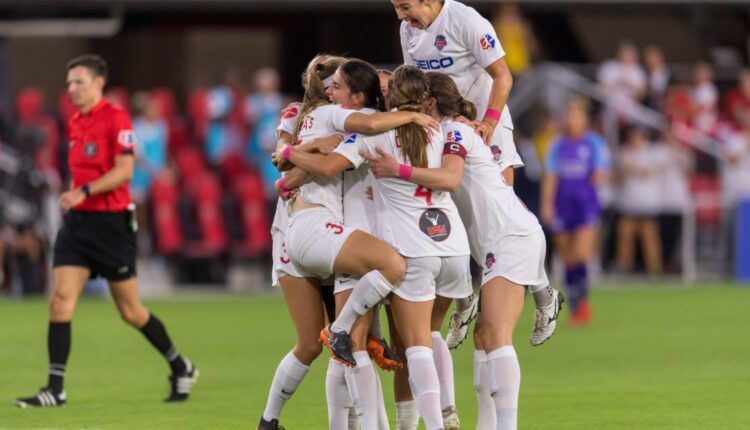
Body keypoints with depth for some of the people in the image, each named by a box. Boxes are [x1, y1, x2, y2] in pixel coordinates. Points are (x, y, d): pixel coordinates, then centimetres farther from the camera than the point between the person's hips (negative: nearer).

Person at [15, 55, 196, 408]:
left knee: (130, 310, 3)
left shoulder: (116, 119, -11)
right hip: (77, 221, 7)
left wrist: (83, 191, -25)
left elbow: (124, 171, -19)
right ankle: (55, 389, -10)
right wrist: (71, 196, 15)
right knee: (60, 299, -8)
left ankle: (181, 368, 24)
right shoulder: (74, 123, 12)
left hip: (111, 222, -7)